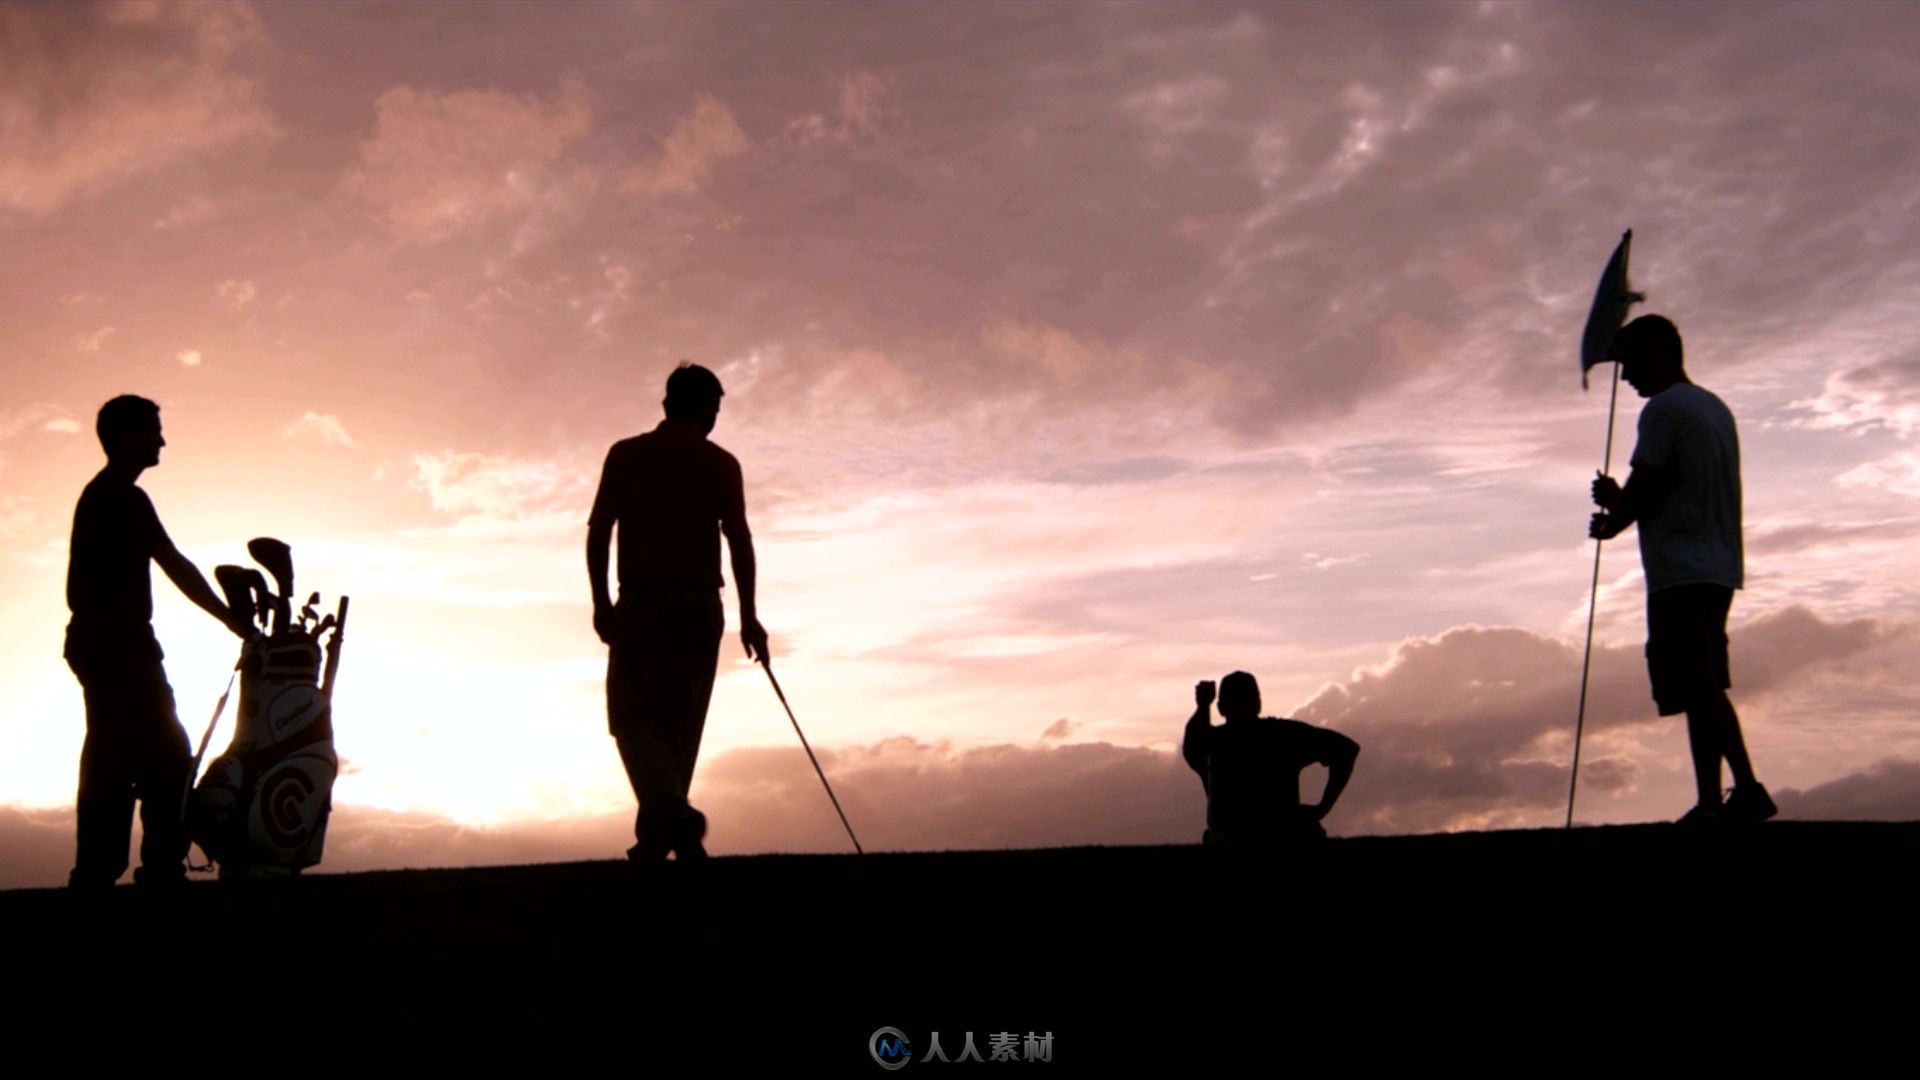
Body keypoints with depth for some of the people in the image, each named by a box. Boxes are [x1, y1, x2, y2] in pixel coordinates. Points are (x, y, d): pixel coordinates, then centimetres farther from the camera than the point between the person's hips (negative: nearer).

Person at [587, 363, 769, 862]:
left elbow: (598, 531, 0)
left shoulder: (626, 454, 5)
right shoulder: (721, 464, 4)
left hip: (641, 602, -1)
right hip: (700, 605, 1)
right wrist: (748, 615, -1)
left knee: (633, 716, 1)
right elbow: (738, 539, -3)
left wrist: (601, 601, 8)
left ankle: (669, 812, -23)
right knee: (681, 723, 10)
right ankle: (659, 835, 9)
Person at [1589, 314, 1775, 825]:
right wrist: (1622, 506, 20)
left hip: (1680, 573, -9)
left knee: (1697, 691, -9)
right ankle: (1747, 790, 16)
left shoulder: (1663, 409, -9)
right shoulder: (1717, 409, 20)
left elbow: (1643, 489, -14)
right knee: (1708, 689, 16)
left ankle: (1710, 805, -11)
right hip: (1719, 567, 9)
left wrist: (1613, 519, 5)